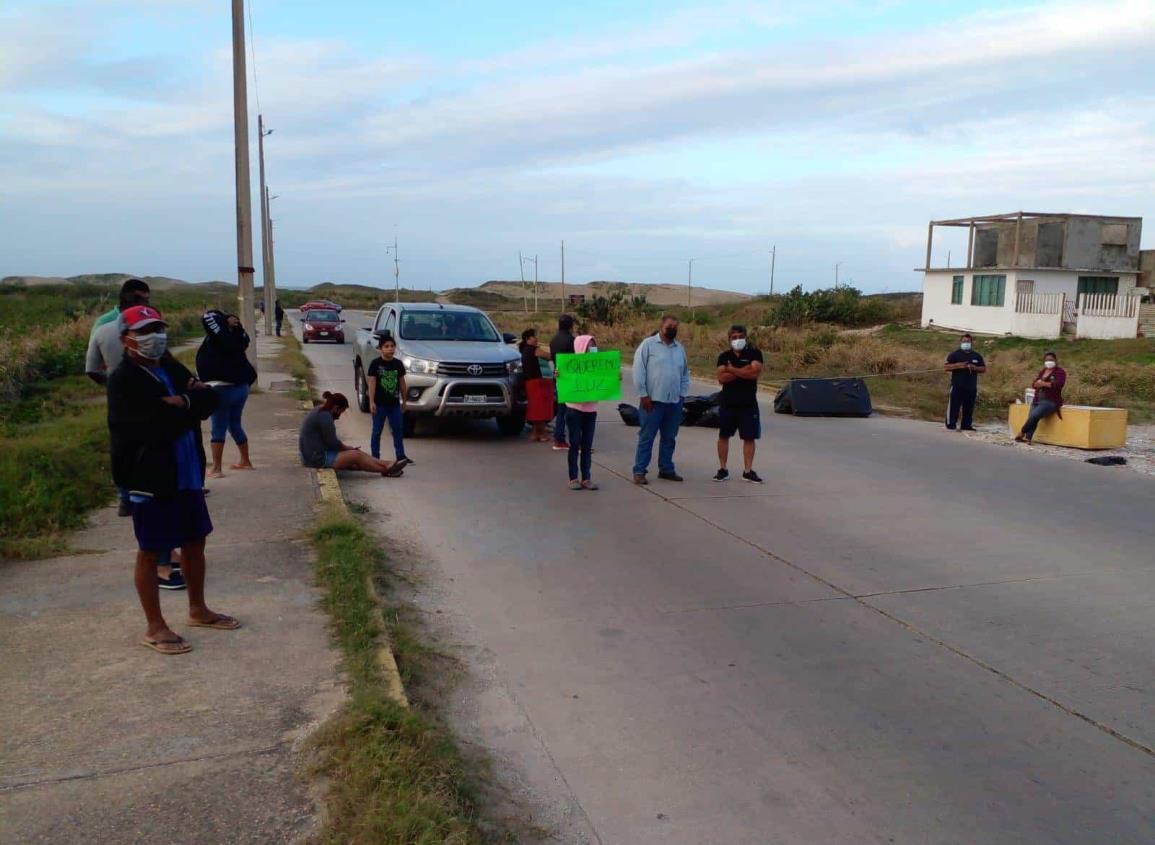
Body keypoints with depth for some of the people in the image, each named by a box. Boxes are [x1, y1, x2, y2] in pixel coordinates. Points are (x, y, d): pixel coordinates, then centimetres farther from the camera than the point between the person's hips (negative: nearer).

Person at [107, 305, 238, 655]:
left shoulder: (169, 366, 8)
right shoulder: (123, 380, -15)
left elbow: (210, 399, 1)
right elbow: (160, 425, -24)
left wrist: (184, 402, -17)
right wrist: (190, 407, -8)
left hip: (186, 472, 7)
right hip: (150, 477, -7)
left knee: (195, 541, 17)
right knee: (150, 551, 4)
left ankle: (198, 609, 34)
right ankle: (155, 627, 16)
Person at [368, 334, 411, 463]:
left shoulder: (398, 364, 4)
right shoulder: (375, 363, -8)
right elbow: (372, 383, -10)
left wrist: (403, 401, 13)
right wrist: (371, 402, -15)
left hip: (394, 403, 4)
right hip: (380, 404, -4)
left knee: (398, 430, 8)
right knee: (377, 431, 5)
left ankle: (400, 455, 16)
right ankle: (375, 456, 12)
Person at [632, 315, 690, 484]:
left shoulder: (679, 348, 14)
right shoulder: (648, 344, -4)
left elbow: (685, 374, 19)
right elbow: (638, 371, -9)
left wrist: (682, 394, 9)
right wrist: (643, 395, -12)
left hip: (674, 402, 6)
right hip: (653, 400, -6)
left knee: (669, 438, 13)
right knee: (646, 437, -2)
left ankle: (666, 469, 23)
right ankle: (639, 471, 3)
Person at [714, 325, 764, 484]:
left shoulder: (754, 353, 0)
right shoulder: (724, 356, 4)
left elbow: (755, 372, -17)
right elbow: (721, 378, -11)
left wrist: (733, 370, -11)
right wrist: (744, 371, -15)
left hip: (748, 403, -1)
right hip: (727, 403, 1)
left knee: (749, 438, 2)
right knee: (723, 436, 5)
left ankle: (748, 471, 10)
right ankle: (722, 469, 16)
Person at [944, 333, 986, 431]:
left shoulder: (977, 356, 12)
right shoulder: (954, 354, 0)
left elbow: (984, 368, 14)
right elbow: (946, 367, -5)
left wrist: (975, 368, -7)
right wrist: (958, 365, -19)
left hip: (972, 387, 4)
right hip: (957, 386, -4)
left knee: (969, 407, 6)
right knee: (954, 405, -5)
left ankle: (967, 425, 12)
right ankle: (951, 424, -1)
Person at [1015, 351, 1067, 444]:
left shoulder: (1060, 372, 1)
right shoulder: (1042, 371, 21)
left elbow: (1058, 384, -15)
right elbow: (1033, 384, 14)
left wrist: (1044, 383, -18)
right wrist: (1038, 383, -9)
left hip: (1051, 401, -6)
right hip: (1037, 400, 6)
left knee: (1034, 415, -27)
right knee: (1032, 417, -20)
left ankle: (1021, 433, -12)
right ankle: (1028, 438, -30)